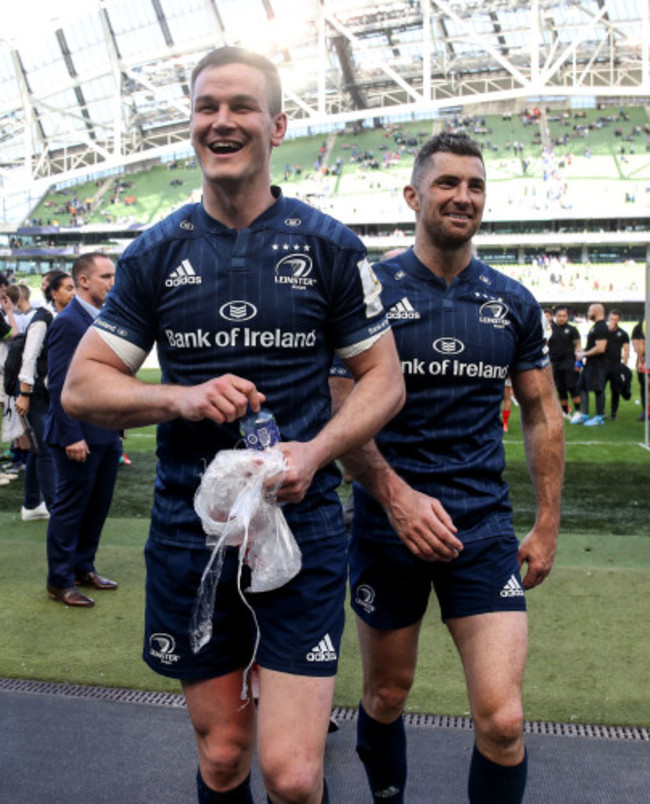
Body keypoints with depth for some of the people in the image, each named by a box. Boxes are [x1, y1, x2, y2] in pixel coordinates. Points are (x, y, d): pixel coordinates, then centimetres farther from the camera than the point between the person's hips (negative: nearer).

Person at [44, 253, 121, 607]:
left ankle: (83, 567, 31)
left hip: (107, 433, 8)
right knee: (70, 508, 4)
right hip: (80, 436, -8)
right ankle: (60, 581, 16)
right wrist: (72, 437, -20)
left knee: (98, 505, 16)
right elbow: (58, 384, -17)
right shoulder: (67, 322, -14)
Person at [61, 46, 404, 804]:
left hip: (301, 529, -2)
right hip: (188, 534, 2)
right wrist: (181, 399, -14)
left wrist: (317, 451, -15)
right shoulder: (156, 252, 5)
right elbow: (81, 386, 5)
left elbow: (384, 378, 3)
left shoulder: (329, 246, 1)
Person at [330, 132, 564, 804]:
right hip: (386, 526, -1)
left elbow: (543, 415, 12)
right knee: (386, 695, 15)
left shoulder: (513, 303, 6)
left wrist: (547, 527, 8)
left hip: (483, 528, 2)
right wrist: (397, 495, -20)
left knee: (502, 721, -7)